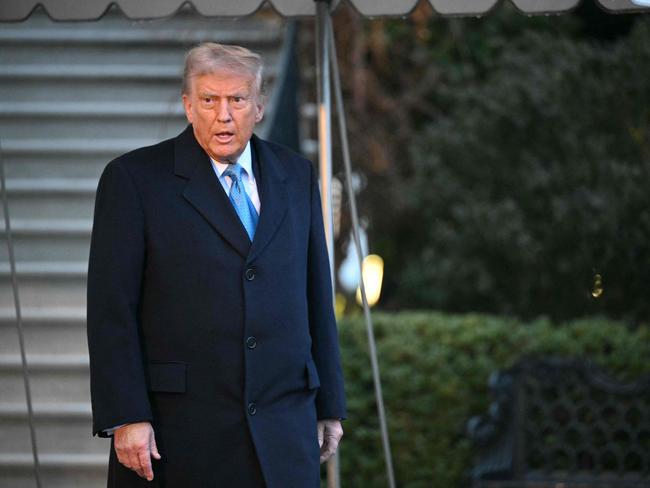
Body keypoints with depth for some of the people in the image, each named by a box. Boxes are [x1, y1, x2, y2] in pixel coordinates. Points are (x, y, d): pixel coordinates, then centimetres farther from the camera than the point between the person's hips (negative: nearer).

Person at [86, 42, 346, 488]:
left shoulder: (296, 177, 12)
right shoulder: (133, 178, -1)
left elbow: (316, 298, 15)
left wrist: (329, 407, 12)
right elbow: (112, 309, -5)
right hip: (177, 430, -3)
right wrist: (125, 418, -12)